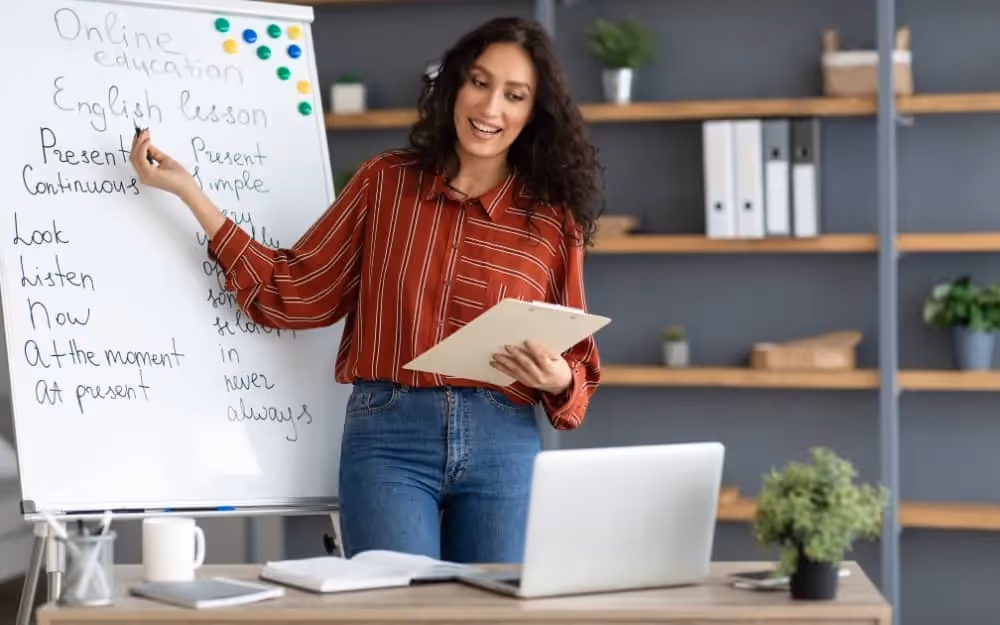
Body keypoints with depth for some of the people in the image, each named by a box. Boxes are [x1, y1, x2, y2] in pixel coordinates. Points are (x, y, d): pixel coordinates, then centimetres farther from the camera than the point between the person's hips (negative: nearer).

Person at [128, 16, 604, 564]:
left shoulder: (553, 218, 5)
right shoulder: (386, 182, 5)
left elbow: (575, 356, 8)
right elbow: (294, 293, 4)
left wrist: (557, 378, -16)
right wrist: (187, 192, 0)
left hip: (502, 444, 1)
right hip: (388, 437, -1)